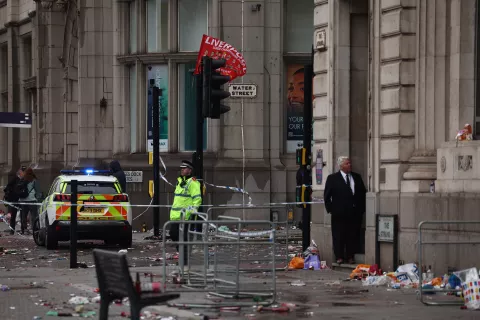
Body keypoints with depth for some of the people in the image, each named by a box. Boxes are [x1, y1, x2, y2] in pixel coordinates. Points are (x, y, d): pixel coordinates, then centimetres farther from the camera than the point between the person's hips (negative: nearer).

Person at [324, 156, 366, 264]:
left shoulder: (357, 177, 12)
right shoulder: (332, 178, 1)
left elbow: (363, 193, 16)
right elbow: (327, 196, 1)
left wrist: (361, 208, 8)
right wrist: (330, 209, -6)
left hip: (355, 213, 3)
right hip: (339, 213, -3)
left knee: (353, 236, 5)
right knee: (339, 236, -1)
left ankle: (350, 257, 12)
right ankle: (339, 257, 6)